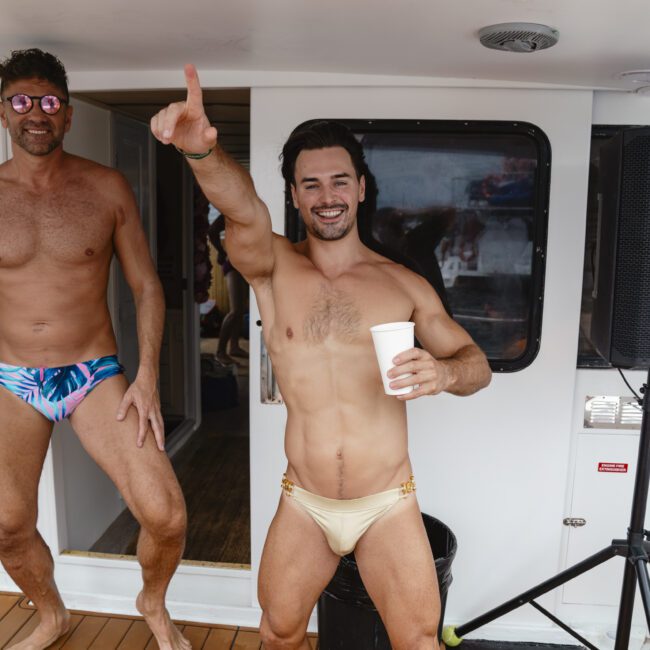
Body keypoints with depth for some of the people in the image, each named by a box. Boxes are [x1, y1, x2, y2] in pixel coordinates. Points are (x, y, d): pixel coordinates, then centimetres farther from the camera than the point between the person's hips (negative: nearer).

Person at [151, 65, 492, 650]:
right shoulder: (272, 267, -5)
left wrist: (444, 372, -21)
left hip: (389, 505, 0)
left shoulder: (404, 285, -3)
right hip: (303, 506, 1)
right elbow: (243, 211, -28)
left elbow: (477, 363, 2)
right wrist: (203, 151, -49)